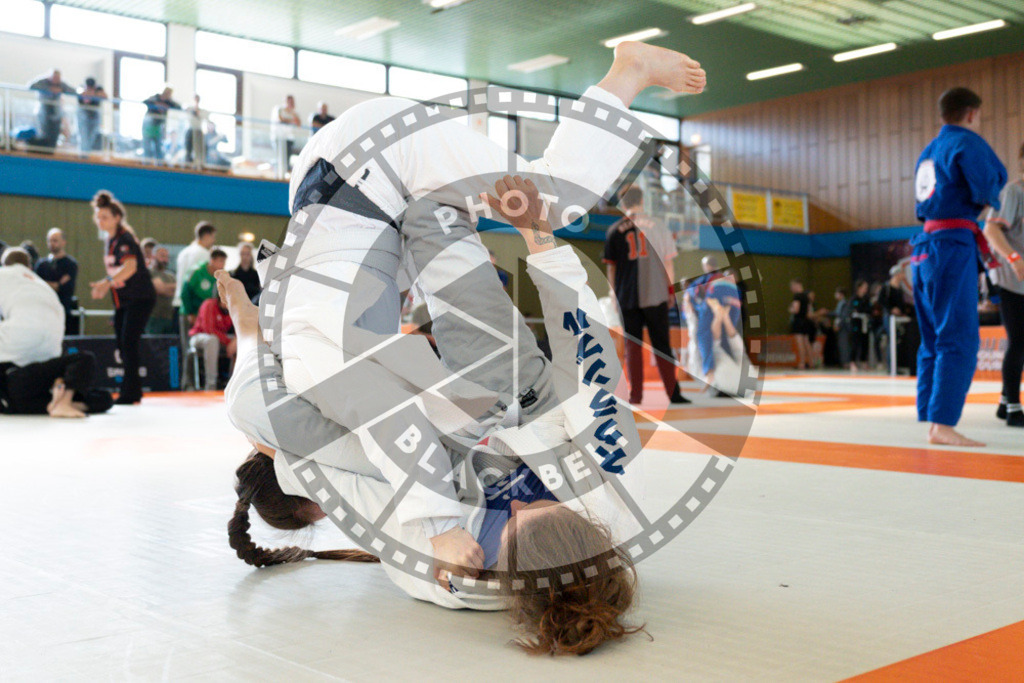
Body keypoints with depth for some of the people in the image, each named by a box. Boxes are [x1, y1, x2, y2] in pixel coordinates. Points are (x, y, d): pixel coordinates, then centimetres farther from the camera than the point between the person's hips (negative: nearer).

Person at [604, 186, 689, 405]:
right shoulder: (656, 226, 4)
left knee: (633, 345, 5)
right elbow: (667, 261, 6)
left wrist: (614, 292, 12)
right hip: (656, 294, 1)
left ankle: (636, 394, 3)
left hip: (627, 297, -1)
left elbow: (611, 266, 4)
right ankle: (673, 393, 5)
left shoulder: (614, 230, 1)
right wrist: (669, 288, 15)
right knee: (662, 345, 6)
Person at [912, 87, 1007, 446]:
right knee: (959, 339, -11)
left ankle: (930, 421, 14)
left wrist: (979, 207, 13)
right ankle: (943, 423, -16)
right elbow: (988, 185, -15)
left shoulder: (928, 151, 20)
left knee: (934, 340, 12)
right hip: (953, 246, -9)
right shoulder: (967, 142, -5)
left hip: (924, 250, 9)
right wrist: (990, 203, 7)